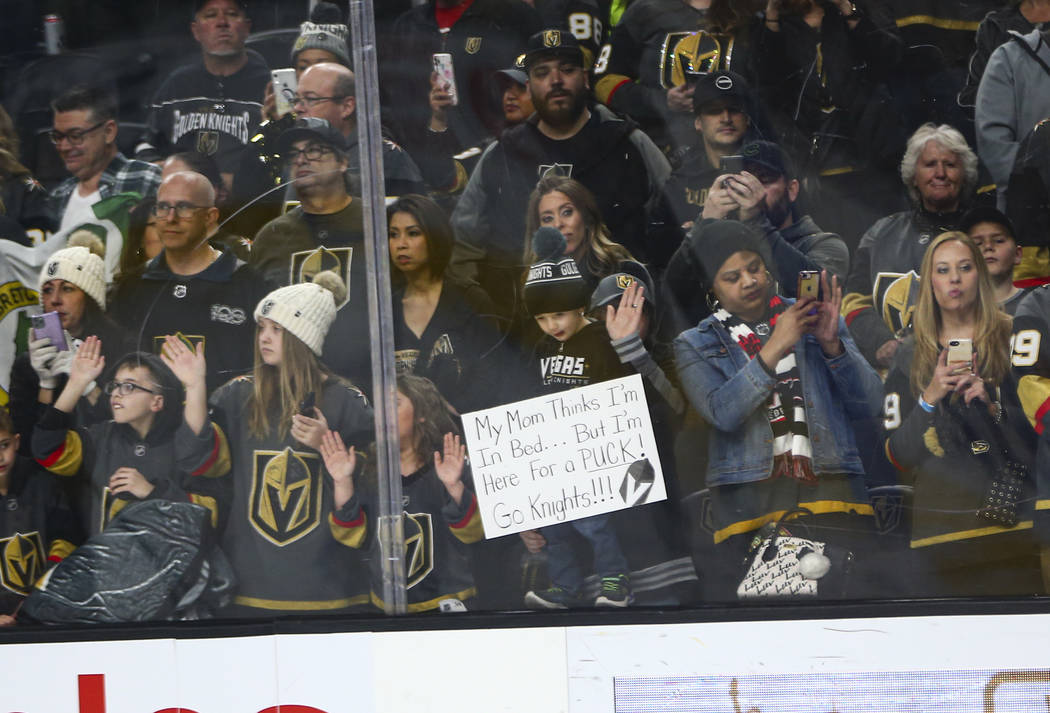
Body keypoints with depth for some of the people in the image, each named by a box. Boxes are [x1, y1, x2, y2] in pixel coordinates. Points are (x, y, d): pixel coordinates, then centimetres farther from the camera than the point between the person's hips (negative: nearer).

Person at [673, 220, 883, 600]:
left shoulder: (812, 320, 17)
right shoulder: (695, 344, 12)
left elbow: (870, 404, 8)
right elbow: (723, 412, -8)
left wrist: (831, 343, -5)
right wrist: (775, 347, -13)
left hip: (830, 485, 2)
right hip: (749, 494, -2)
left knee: (858, 591, -12)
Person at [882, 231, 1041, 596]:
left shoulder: (1015, 340, 4)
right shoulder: (910, 356, 10)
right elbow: (898, 457, 5)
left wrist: (993, 403, -16)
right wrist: (929, 398, -9)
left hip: (1015, 524, -1)